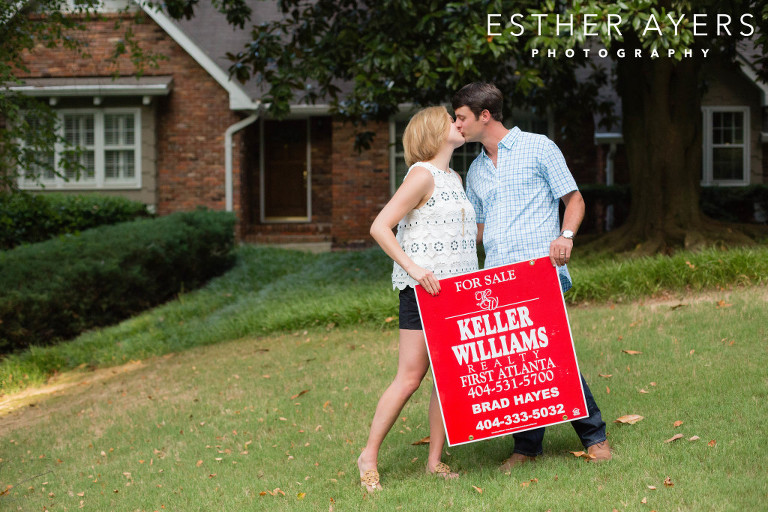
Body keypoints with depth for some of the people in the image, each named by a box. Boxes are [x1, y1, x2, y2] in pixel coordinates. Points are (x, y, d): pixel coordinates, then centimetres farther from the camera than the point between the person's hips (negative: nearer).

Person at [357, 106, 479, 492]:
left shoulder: (455, 179, 17)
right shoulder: (423, 175, -9)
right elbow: (380, 227, -15)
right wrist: (412, 267, -22)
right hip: (424, 290, -8)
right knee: (410, 377, -7)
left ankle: (435, 460, 12)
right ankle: (369, 456, 4)